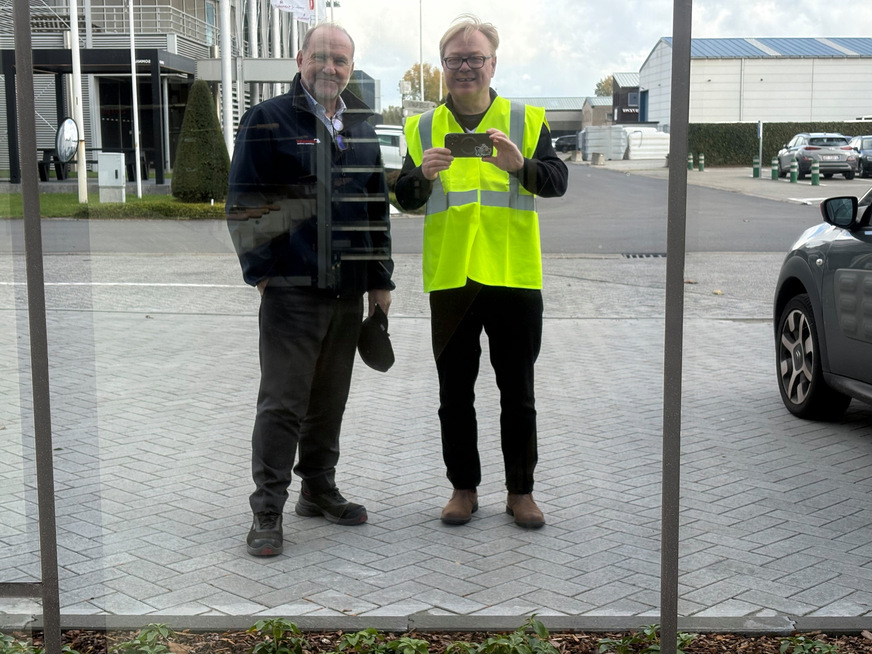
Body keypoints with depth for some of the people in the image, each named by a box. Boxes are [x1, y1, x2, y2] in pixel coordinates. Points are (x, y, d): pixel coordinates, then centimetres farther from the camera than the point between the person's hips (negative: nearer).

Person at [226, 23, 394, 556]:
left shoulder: (361, 127, 15)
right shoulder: (268, 121, -2)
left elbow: (378, 207, 18)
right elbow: (244, 203, -4)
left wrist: (381, 278, 15)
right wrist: (259, 269, -8)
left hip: (348, 291, 6)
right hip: (292, 288, -5)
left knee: (331, 399, 14)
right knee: (283, 403, -4)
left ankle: (319, 490, 28)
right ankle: (268, 511, 4)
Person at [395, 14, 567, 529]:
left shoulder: (526, 120, 4)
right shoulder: (423, 128, 9)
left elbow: (557, 181, -6)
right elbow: (405, 200, 6)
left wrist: (520, 165, -25)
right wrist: (423, 175, -16)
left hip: (514, 277, -1)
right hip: (450, 279, 2)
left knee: (518, 394, 7)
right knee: (455, 395, 9)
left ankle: (521, 491, 19)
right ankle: (464, 488, 23)